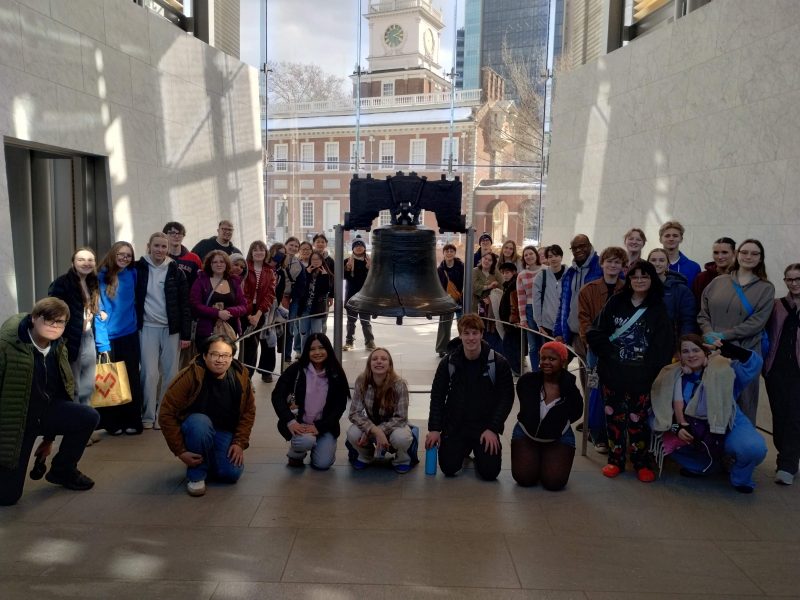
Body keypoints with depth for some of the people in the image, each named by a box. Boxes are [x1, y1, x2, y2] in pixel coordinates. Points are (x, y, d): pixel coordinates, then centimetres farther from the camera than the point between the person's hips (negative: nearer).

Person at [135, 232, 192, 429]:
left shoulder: (176, 272, 2)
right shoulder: (139, 269, 1)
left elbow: (184, 304, 1)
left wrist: (186, 334, -3)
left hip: (171, 328, 1)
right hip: (148, 328, -1)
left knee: (170, 374, 4)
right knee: (150, 373, -4)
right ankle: (148, 416, 9)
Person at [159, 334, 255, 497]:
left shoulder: (240, 376, -11)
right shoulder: (190, 375, -23)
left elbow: (248, 412, 1)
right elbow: (166, 414, -20)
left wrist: (240, 443, -8)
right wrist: (180, 451, -21)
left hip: (225, 432, 3)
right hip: (195, 426, -3)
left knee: (232, 473, -17)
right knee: (200, 423, -38)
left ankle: (209, 459, 19)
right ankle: (196, 474, -14)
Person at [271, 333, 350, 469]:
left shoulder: (336, 374, -4)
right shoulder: (296, 369, -8)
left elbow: (340, 405, -4)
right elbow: (277, 395, -11)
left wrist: (319, 426, -16)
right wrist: (290, 421, -25)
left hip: (324, 425, 2)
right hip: (298, 423, -2)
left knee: (322, 464, -12)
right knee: (306, 441, -33)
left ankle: (317, 445, 23)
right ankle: (295, 454, 5)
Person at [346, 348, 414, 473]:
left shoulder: (399, 384, -25)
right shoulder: (361, 381, -19)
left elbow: (400, 418, -21)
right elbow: (354, 413, -17)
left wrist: (373, 432, -29)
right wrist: (375, 431, -34)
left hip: (394, 426, -2)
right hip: (371, 425, 2)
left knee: (401, 437, -35)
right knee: (352, 434, -29)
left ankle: (402, 459, 2)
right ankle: (365, 456, 7)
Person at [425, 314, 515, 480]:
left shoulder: (498, 363, -10)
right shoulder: (448, 362, -5)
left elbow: (507, 398, -6)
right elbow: (437, 395, 1)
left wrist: (493, 429, -13)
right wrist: (434, 428, -5)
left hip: (485, 426, -1)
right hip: (455, 425, 1)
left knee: (490, 472, -12)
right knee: (448, 468, -8)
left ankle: (477, 451, 24)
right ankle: (464, 450, 27)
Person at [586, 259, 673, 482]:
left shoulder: (658, 309, 2)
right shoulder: (616, 302, 5)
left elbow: (663, 346, -3)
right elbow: (596, 332, 2)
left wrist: (652, 370, -11)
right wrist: (609, 353, -8)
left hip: (641, 376, -2)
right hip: (613, 372, 2)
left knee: (638, 418, 1)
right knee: (614, 416, 7)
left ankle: (641, 463, 17)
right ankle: (616, 459, 21)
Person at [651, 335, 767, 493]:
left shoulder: (722, 368, -14)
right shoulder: (672, 375, -8)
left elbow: (754, 364, -29)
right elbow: (663, 409, -3)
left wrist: (730, 348, -44)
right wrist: (677, 428, -17)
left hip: (728, 427, -4)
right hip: (694, 431, 4)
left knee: (753, 448, -30)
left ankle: (741, 478, 6)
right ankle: (700, 466, 16)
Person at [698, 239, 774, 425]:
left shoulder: (766, 288, 6)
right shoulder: (718, 282, 11)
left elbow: (757, 322, -5)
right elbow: (703, 313, 8)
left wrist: (724, 335, -13)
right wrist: (709, 334, -11)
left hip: (744, 353, -1)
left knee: (743, 402, 5)